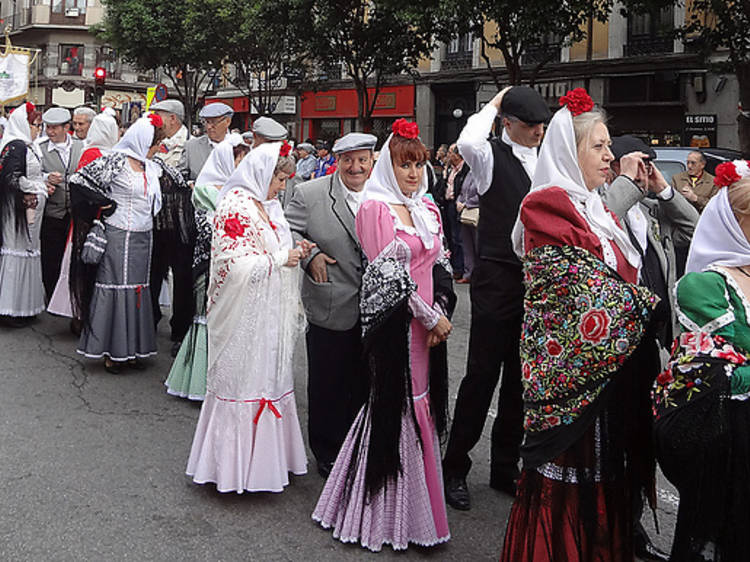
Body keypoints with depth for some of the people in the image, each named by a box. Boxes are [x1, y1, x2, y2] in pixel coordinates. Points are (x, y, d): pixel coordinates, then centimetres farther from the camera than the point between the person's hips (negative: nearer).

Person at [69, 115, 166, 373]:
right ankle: (109, 351, 7)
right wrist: (105, 205, -7)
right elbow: (80, 180, -12)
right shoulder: (116, 160, -9)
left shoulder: (151, 166, 13)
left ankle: (131, 347, 18)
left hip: (143, 237, 7)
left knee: (138, 288, 9)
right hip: (119, 236, -7)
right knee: (115, 288, -1)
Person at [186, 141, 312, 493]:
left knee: (267, 378, 14)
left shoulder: (266, 205, 13)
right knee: (242, 381, 0)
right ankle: (237, 466, 12)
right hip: (244, 316, -9)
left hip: (270, 316, 9)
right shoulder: (235, 205, -16)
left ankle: (265, 457, 25)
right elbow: (236, 264, -22)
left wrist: (294, 253, 6)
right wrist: (281, 259, -17)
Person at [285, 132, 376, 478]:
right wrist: (309, 255, -13)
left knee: (366, 384, 13)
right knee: (327, 383, 9)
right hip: (331, 309, -2)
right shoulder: (309, 194, -1)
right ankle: (328, 452, 25)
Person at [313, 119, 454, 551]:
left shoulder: (429, 209, 13)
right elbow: (388, 272, -14)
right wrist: (429, 317, -11)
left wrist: (441, 312, -1)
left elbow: (440, 265, 14)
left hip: (428, 321, 7)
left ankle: (416, 496, 25)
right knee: (395, 403, -1)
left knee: (421, 402, 11)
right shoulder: (375, 208, -9)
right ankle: (387, 511, 14)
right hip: (391, 318, -6)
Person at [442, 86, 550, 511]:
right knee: (482, 375, -1)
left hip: (538, 280, 6)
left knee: (520, 378, 13)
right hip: (498, 279, -6)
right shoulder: (493, 156, -6)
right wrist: (492, 106, -12)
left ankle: (505, 468, 26)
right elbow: (468, 144, -30)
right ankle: (456, 468, 13)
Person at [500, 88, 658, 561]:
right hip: (572, 369, -8)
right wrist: (655, 307, -10)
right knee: (570, 476, -2)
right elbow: (588, 285, -17)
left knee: (604, 476, 12)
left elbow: (622, 280, 16)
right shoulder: (548, 207, -10)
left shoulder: (598, 211, 18)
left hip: (611, 371, 8)